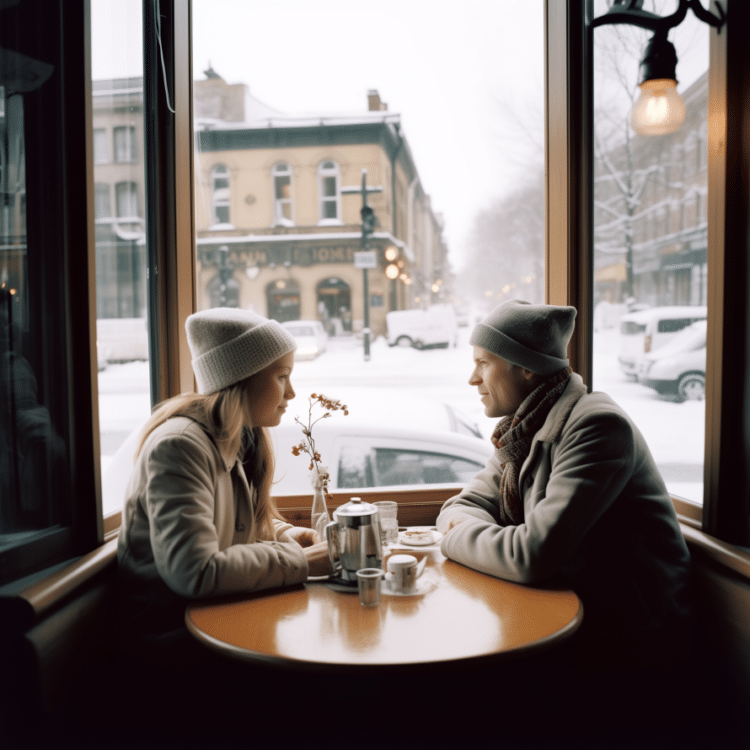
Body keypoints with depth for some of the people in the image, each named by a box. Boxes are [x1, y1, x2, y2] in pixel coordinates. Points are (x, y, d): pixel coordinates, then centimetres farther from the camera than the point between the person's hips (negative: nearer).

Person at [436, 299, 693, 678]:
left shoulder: (598, 426, -22)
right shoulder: (524, 429, 5)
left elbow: (533, 556, -30)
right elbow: (461, 507, 10)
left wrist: (457, 537, -13)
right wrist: (468, 526, -14)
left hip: (627, 639, -7)